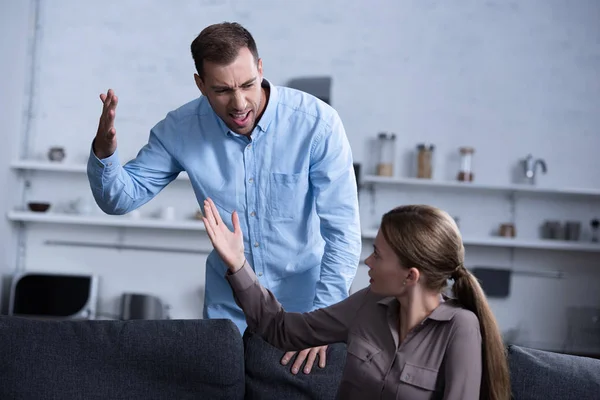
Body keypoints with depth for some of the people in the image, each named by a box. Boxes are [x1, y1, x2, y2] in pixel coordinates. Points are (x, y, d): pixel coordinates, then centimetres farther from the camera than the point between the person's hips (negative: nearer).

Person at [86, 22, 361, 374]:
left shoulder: (317, 123, -22)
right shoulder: (181, 129, -13)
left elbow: (343, 231, -21)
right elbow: (121, 199, -5)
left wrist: (322, 319, -26)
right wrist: (104, 151, -26)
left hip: (307, 307, -2)